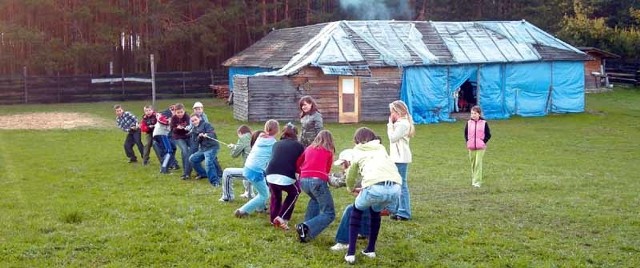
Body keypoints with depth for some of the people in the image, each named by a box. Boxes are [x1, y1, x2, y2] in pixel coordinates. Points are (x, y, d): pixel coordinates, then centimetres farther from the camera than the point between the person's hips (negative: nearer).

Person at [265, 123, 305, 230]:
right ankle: (282, 218, 14)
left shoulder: (276, 144, 22)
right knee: (294, 192, 27)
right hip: (287, 177, -3)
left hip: (271, 175, 3)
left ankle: (274, 219, 34)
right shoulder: (299, 146, 13)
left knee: (275, 195, 34)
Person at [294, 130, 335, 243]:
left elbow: (297, 164, 22)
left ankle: (307, 225, 22)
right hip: (318, 181, -5)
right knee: (329, 214, 3)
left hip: (303, 180, 5)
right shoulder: (329, 151, 13)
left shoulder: (309, 148, 21)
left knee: (316, 198, 37)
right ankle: (306, 227, -21)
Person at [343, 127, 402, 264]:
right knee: (375, 211, 35)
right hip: (395, 188, 4)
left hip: (376, 187, -3)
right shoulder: (381, 148, 35)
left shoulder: (358, 151, 25)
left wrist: (351, 189, 57)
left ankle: (351, 253, 17)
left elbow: (351, 176, 34)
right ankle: (371, 250, 37)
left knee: (357, 210, 27)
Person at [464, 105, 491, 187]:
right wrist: (467, 141, 3)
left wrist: (484, 142, -6)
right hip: (471, 147, 3)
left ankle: (477, 181, -8)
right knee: (473, 164, 11)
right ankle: (474, 179, 25)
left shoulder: (484, 123, -4)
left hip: (480, 147, -3)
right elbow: (466, 134, 15)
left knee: (478, 163, -9)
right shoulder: (469, 123, 4)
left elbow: (488, 135, 3)